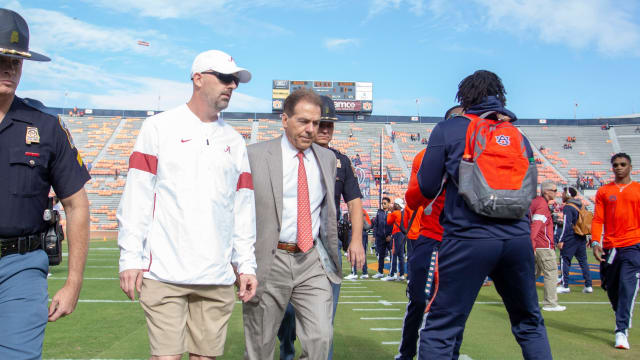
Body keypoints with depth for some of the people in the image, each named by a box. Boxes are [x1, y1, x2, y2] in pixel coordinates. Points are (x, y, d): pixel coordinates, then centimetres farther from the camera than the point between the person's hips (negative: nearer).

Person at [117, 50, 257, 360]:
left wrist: (245, 264, 9)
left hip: (218, 277, 4)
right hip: (164, 274, -3)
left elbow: (243, 208, 14)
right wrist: (130, 257, -6)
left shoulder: (235, 141, 16)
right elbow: (136, 197, 0)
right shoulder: (160, 127, 5)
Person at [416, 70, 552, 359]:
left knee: (441, 329, 0)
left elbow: (427, 188, 0)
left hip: (468, 238, -4)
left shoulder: (448, 129, 2)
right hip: (518, 238, 4)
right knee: (530, 323, 22)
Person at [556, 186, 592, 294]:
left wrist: (561, 240, -18)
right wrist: (587, 238, 21)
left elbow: (566, 225, -19)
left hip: (570, 239, -8)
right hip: (582, 238, 8)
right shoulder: (580, 206, 13)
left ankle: (565, 286, -2)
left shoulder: (567, 207, -12)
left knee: (564, 260, -1)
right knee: (583, 261, 10)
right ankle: (588, 286, 10)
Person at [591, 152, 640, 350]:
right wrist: (595, 242, -7)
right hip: (609, 247, 3)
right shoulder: (603, 191, 10)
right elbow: (598, 219, 6)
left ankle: (622, 331, -13)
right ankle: (623, 320, 34)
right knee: (611, 288, 11)